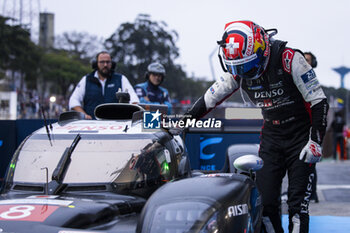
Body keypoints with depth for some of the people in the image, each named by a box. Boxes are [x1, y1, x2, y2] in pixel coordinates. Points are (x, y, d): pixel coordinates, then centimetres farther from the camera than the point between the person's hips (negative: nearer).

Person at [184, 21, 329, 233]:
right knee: (264, 202, -3)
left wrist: (316, 141, -21)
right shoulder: (237, 72, -4)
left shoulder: (289, 59, -19)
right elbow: (209, 99, 8)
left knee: (298, 205, -10)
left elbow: (319, 101, -16)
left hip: (301, 134, -5)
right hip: (271, 135, 5)